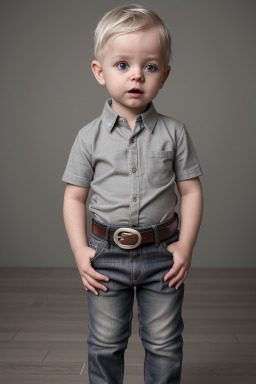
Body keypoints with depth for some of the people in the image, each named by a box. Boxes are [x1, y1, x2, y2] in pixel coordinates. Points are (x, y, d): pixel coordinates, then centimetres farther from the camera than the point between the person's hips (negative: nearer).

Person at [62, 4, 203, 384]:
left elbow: (191, 191, -1)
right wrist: (80, 250, -7)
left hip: (162, 254, 0)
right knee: (105, 343, 16)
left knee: (164, 344, 15)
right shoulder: (90, 137, -5)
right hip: (107, 255, 0)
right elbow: (75, 197, 0)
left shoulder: (173, 132, -4)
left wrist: (185, 245, -7)